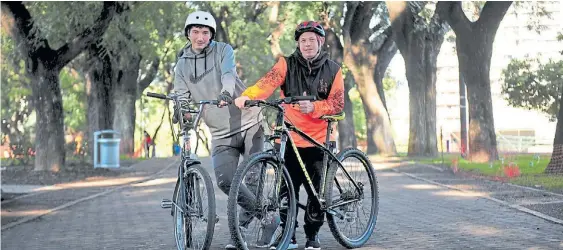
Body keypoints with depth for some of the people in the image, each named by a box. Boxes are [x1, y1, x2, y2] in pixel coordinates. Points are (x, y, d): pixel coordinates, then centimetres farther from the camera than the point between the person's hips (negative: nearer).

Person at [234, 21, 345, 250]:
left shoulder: (332, 70, 2)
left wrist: (314, 107, -23)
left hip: (319, 139, 0)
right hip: (290, 138, 0)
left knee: (317, 190, 2)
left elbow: (337, 104, -4)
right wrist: (247, 96, -38)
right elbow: (267, 83, -18)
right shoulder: (287, 64, 0)